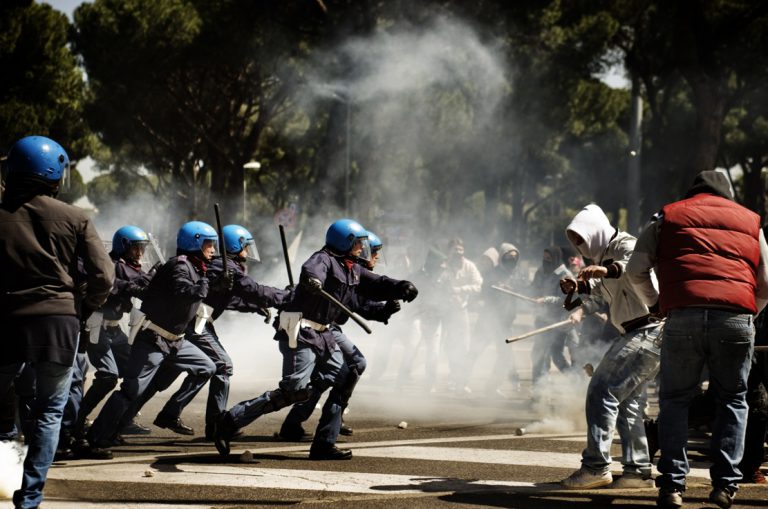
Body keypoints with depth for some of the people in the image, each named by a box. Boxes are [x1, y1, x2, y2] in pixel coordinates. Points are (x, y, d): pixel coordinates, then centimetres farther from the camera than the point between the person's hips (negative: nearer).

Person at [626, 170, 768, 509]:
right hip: (736, 317, 1)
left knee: (674, 400, 11)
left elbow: (636, 269, 12)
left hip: (683, 315, -1)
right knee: (732, 400, 15)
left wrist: (654, 303, 27)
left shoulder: (668, 217, 21)